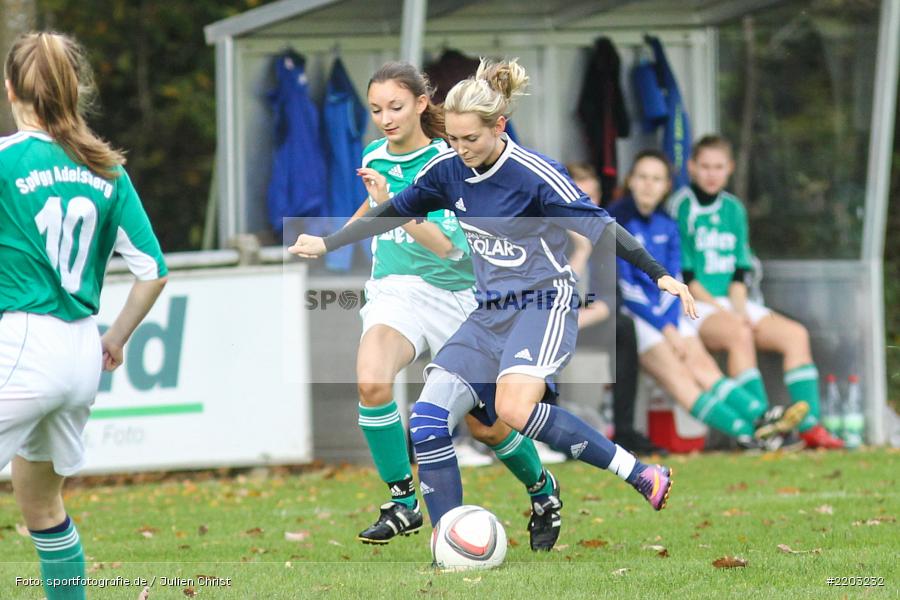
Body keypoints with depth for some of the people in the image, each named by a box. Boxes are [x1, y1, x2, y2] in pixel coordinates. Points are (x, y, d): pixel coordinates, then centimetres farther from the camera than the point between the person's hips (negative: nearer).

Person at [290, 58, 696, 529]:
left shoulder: (536, 176, -16)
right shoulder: (447, 170, 1)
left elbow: (601, 228, -11)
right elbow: (394, 212, 17)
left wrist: (660, 275, -17)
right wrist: (327, 245, 22)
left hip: (544, 306, -7)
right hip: (489, 314, 7)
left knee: (514, 408, -33)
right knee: (427, 418, -10)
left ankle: (641, 475, -24)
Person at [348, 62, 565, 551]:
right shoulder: (374, 158, 4)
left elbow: (450, 246, -25)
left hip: (450, 296, -3)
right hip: (393, 292, 3)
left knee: (486, 425, 5)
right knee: (371, 381, -30)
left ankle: (543, 491, 37)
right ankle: (403, 505, -18)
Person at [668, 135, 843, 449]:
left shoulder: (733, 209, 14)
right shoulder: (681, 207, -5)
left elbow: (738, 274, 11)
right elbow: (684, 277, -9)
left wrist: (740, 311, -7)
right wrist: (725, 313, -15)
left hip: (731, 304, 7)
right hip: (692, 306, -7)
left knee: (795, 334, -13)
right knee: (739, 334, -36)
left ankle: (810, 425, -20)